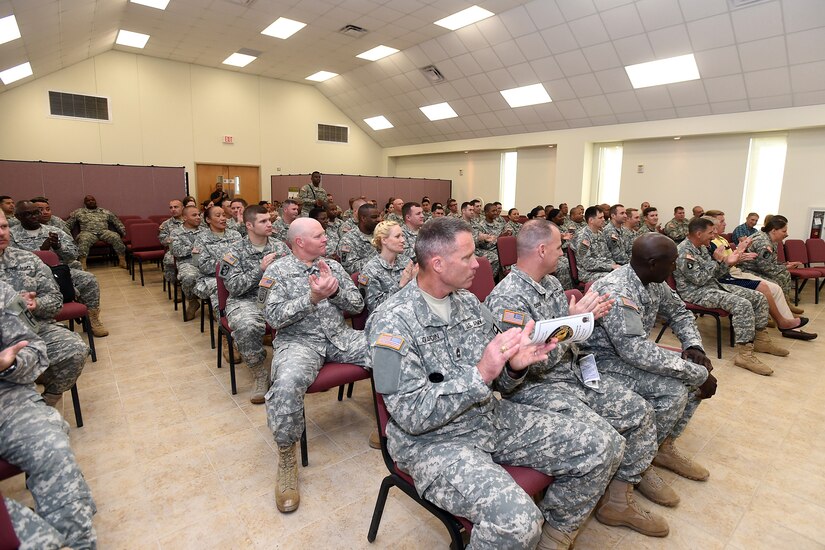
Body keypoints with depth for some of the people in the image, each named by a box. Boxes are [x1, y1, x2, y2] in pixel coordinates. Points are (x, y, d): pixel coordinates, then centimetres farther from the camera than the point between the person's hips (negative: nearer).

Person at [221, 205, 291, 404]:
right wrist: (260, 269, -14)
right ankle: (260, 376, -11)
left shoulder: (280, 246, 11)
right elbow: (233, 287, -8)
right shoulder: (235, 252, 1)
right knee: (247, 327, -37)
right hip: (246, 301, -2)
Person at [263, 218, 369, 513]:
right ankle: (286, 456, -12)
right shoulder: (278, 270, 1)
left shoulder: (332, 265, 13)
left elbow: (358, 304, 9)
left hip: (339, 336, 4)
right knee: (287, 383, -37)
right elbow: (274, 317, -10)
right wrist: (313, 297, -21)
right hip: (298, 340, -4)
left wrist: (334, 290, -10)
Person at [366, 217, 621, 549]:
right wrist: (480, 374, -27)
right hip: (432, 440, -7)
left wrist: (515, 366, -14)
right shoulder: (393, 322, -19)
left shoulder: (469, 302, 4)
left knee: (603, 447, 1)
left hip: (492, 417, 7)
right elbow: (411, 416, -22)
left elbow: (497, 381, 9)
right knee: (516, 521, -32)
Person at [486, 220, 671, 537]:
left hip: (574, 371, 9)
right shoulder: (507, 299, -22)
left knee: (639, 411, 4)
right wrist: (573, 321, -23)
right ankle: (609, 501, 10)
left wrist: (588, 314, -3)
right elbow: (534, 362, -24)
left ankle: (637, 475, 29)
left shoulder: (551, 283, 8)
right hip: (536, 387, -9)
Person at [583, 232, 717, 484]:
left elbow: (679, 312, 17)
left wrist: (694, 346, -1)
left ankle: (665, 445, 11)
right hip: (605, 361, -9)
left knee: (698, 372, 0)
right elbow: (636, 351, -37)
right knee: (674, 389, -25)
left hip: (634, 352, 10)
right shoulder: (616, 291, -31)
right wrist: (697, 374, -30)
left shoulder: (655, 283, -1)